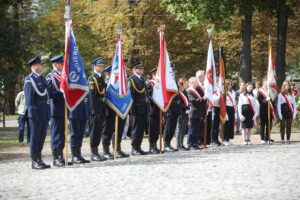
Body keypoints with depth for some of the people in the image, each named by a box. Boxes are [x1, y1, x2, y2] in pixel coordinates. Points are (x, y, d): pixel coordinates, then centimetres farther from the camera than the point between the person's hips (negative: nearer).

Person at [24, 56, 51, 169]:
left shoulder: (42, 78, 17)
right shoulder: (30, 79, -8)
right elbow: (29, 97, -14)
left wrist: (48, 112, 17)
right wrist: (32, 112, -20)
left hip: (45, 112, 8)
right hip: (36, 111, -8)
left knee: (42, 137, 11)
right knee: (35, 136, -2)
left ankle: (39, 160, 18)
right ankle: (34, 161, 3)